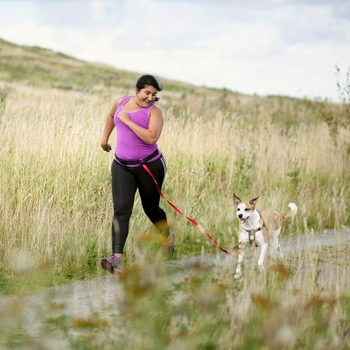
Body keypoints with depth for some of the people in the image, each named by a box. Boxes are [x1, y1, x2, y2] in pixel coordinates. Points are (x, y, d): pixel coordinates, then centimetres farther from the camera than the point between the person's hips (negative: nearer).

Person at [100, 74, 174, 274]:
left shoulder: (154, 112, -10)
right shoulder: (122, 103, 5)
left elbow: (152, 138, -26)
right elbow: (111, 117, 29)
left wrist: (128, 121, -23)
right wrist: (105, 138, 24)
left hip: (149, 166, -3)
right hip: (122, 166, 3)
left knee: (151, 208, 14)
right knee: (121, 210, -12)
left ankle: (167, 236, 48)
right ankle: (117, 259, -22)